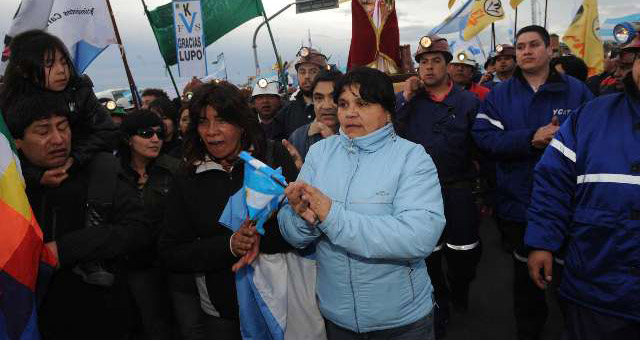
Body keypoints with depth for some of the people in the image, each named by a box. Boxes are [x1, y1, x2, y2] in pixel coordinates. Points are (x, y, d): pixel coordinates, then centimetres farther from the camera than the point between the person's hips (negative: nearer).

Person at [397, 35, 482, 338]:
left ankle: (459, 290, 41)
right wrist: (406, 98, -14)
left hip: (458, 191, 0)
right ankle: (439, 304, 36)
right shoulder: (405, 100, 2)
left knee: (465, 254, 8)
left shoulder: (468, 102, -1)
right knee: (428, 256, 14)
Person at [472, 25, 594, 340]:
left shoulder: (576, 90, 0)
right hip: (519, 202, 1)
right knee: (525, 273, 18)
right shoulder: (499, 94, 1)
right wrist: (531, 138, -24)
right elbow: (483, 136, -13)